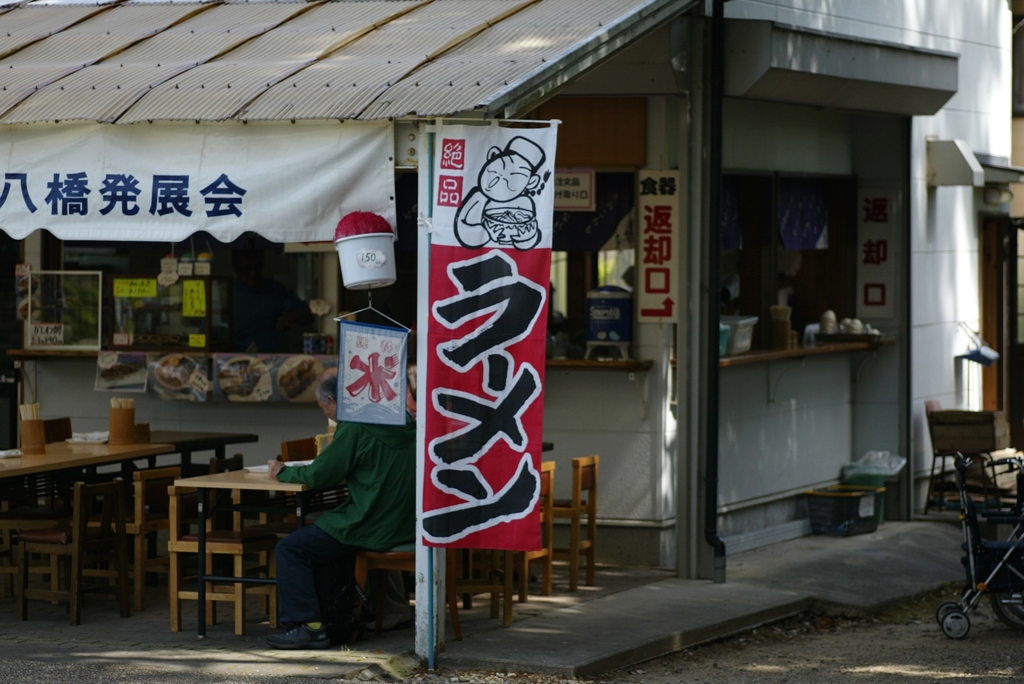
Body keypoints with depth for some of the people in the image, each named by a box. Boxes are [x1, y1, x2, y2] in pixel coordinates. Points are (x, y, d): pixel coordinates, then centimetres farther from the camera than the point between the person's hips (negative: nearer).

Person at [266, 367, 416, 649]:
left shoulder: (354, 427, -16)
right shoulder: (403, 420, 10)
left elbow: (319, 476, -11)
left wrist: (283, 472, 7)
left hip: (375, 529, -9)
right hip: (406, 527, 9)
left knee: (290, 549, -2)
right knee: (327, 534, 31)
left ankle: (309, 626, -5)